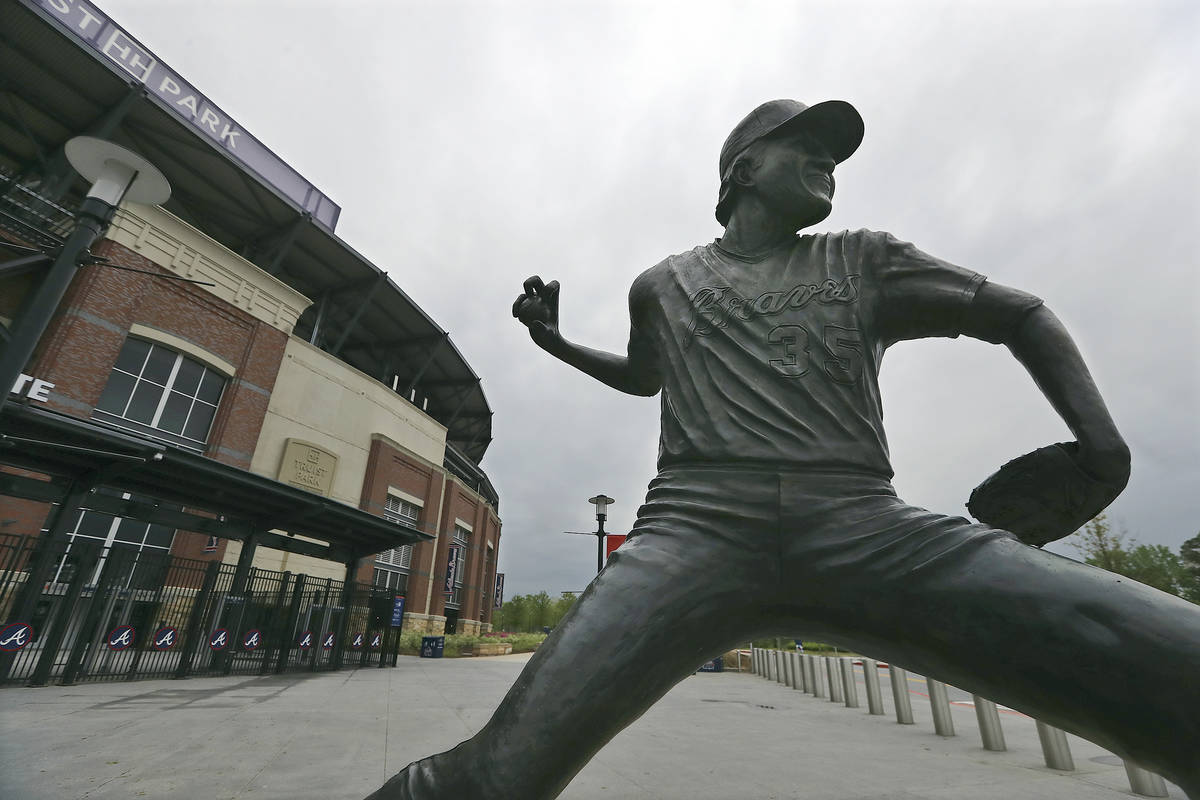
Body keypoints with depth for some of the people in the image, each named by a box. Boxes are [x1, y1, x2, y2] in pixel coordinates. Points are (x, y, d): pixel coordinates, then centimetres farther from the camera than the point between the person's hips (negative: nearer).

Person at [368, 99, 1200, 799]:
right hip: (696, 526, -1)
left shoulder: (865, 261, 19)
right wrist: (557, 343, 21)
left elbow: (1021, 314, 26)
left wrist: (1095, 431, 10)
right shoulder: (662, 286, 20)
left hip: (866, 526, 2)